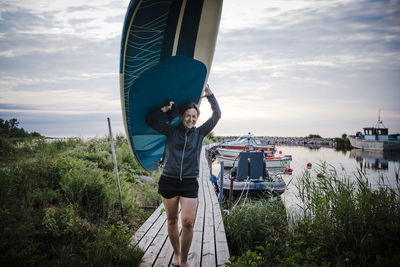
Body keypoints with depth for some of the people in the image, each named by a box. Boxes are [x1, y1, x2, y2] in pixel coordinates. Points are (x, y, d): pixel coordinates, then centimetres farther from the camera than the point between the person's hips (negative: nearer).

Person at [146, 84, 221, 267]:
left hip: (189, 183, 0)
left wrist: (210, 96, 7)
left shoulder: (199, 133, 9)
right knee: (172, 221, 10)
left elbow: (217, 116, 7)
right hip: (168, 181, 0)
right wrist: (166, 109, -3)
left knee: (188, 222, -9)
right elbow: (150, 120, 0)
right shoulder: (171, 132, 4)